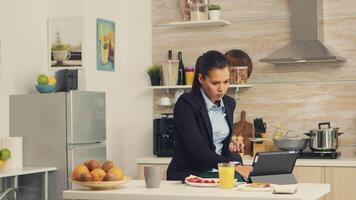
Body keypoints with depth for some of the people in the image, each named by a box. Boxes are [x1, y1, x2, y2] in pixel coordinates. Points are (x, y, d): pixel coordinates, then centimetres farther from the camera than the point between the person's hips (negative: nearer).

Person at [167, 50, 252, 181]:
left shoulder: (229, 103, 9)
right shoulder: (185, 104, -11)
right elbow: (198, 149, -21)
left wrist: (230, 145, 1)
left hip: (219, 177, 6)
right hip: (188, 178, -6)